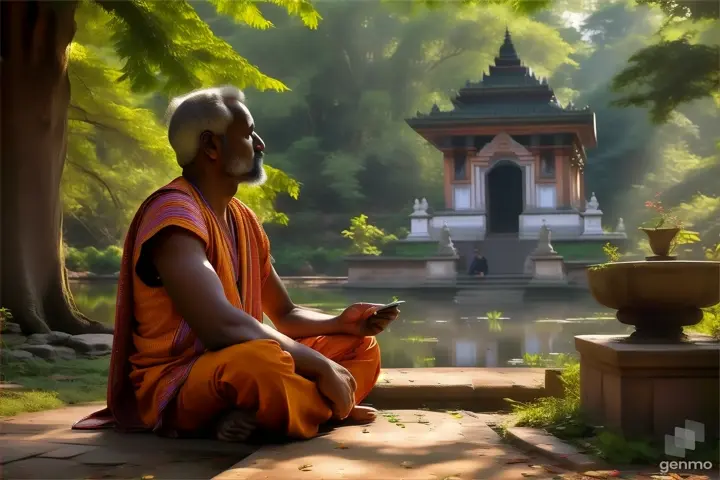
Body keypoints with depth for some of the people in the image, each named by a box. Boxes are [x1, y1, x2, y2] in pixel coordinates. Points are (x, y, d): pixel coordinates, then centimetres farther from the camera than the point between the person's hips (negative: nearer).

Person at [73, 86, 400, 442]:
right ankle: (330, 407, -12)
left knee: (361, 348, 7)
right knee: (261, 361, -40)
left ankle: (257, 413, -12)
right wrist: (321, 367, -23)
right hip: (173, 387, -10)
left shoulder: (244, 219, 12)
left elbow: (285, 315, 20)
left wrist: (340, 324, -1)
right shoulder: (174, 213, -17)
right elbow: (221, 326, -30)